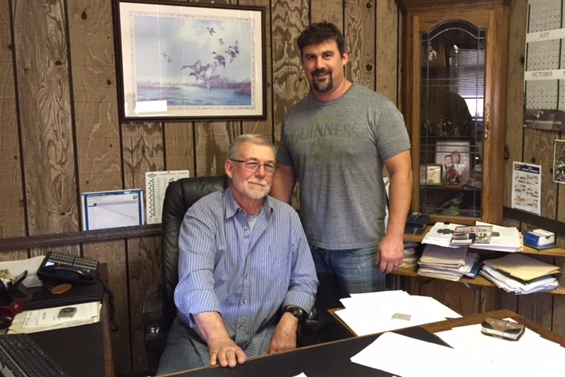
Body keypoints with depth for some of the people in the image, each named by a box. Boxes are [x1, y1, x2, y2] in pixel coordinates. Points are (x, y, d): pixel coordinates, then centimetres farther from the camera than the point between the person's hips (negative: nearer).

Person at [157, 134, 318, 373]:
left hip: (264, 337, 2)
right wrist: (219, 340, -38)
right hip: (199, 337, -2)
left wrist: (289, 321, -10)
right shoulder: (202, 215, -8)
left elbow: (304, 281, 9)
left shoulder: (288, 217, 4)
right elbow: (196, 281, -23)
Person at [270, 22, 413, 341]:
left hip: (361, 247, -4)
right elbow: (284, 175, 12)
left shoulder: (378, 109, -8)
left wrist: (394, 235, -15)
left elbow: (401, 171, -10)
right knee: (324, 332, 18)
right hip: (310, 246, 4)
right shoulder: (294, 116, 6)